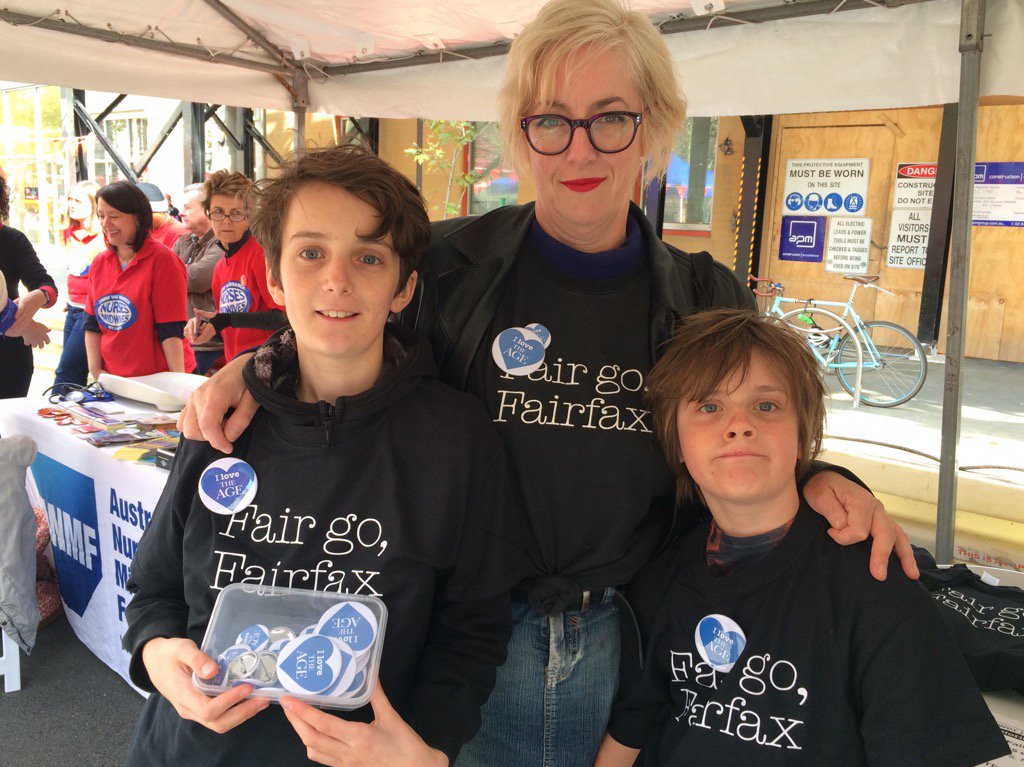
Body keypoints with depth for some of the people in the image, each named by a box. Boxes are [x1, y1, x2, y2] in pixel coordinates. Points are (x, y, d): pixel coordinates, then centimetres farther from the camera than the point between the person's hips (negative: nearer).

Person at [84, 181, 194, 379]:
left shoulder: (162, 260, -11)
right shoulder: (99, 263, 7)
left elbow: (171, 331, -15)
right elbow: (92, 324, 10)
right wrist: (95, 370, -1)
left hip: (158, 379, -5)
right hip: (112, 379, 5)